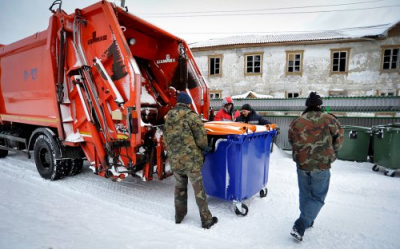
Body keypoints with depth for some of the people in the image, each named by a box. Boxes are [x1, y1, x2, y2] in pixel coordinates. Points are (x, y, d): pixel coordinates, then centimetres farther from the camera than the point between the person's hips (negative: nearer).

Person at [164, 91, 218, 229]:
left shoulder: (168, 117, 6)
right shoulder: (192, 116, -12)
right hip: (191, 160, -5)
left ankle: (179, 216, 35)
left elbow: (167, 139, 12)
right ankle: (206, 220, 19)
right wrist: (205, 147, 7)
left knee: (180, 187, 21)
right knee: (199, 189, 7)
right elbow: (201, 139, -13)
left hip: (174, 161, 5)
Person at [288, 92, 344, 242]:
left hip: (302, 165, 3)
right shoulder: (329, 120, -9)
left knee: (305, 194, 21)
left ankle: (308, 221, 38)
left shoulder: (296, 122, -3)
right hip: (322, 166, -2)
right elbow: (339, 139, 3)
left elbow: (292, 142, 7)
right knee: (317, 197, 10)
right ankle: (300, 226, 0)